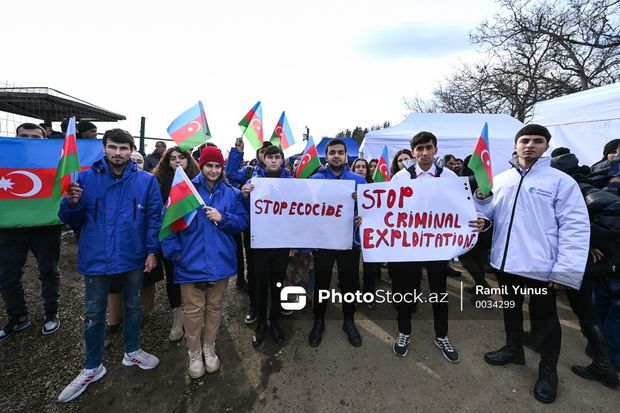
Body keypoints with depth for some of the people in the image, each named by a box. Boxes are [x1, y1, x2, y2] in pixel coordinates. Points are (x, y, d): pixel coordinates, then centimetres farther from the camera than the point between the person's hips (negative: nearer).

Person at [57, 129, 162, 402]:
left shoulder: (146, 181, -5)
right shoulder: (86, 178, -3)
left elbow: (154, 218, -3)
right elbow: (72, 220, 1)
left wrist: (152, 250, -8)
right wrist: (72, 203, -21)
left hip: (133, 257, 0)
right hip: (97, 258, 0)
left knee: (133, 306, 17)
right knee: (93, 314, 13)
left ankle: (132, 352, 40)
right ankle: (92, 368, 33)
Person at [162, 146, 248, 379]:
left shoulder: (231, 193, 4)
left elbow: (243, 221, 2)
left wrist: (223, 218, -14)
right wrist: (174, 252, -10)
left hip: (220, 261, 2)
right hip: (191, 261, -2)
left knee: (214, 307, 16)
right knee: (193, 310, 7)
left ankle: (209, 348, 37)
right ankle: (194, 353, 30)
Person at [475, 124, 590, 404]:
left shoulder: (561, 181, -7)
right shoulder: (500, 179, 7)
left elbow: (575, 227, -11)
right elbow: (489, 215, 8)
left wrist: (566, 270, -16)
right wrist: (481, 197, -12)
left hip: (541, 265, -4)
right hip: (505, 262, 4)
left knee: (545, 317, 14)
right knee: (511, 308, 22)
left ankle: (548, 370, 35)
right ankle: (513, 349, 44)